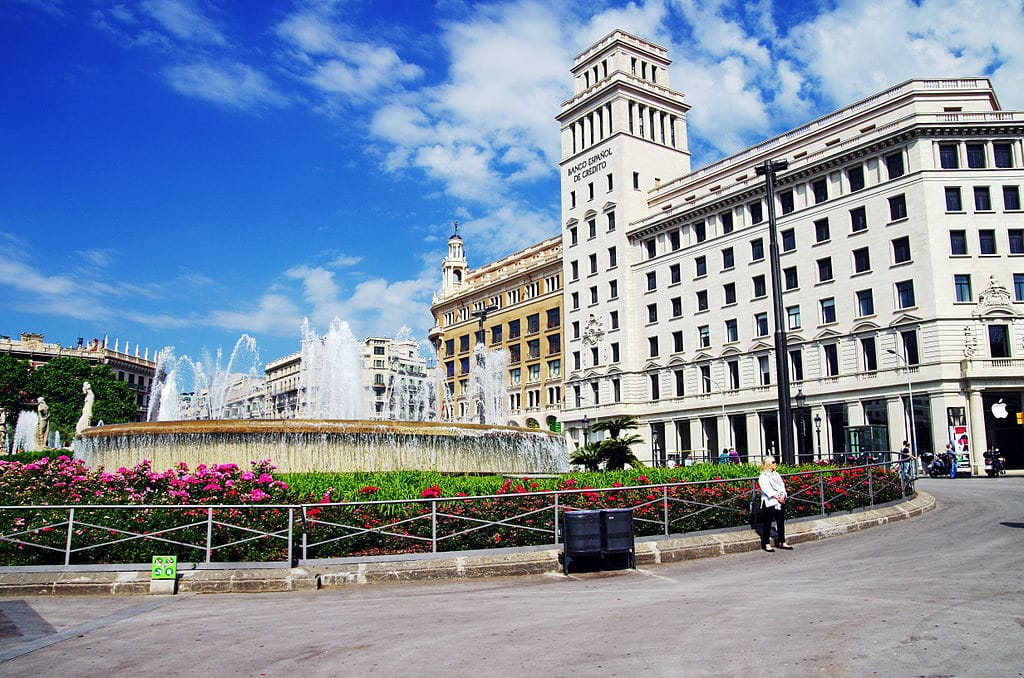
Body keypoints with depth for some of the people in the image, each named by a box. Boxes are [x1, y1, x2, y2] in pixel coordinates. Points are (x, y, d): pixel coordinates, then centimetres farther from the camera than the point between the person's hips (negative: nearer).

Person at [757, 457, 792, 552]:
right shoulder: (763, 476, -5)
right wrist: (776, 496, -22)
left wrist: (783, 495, -10)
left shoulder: (777, 474, 16)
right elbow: (766, 489, -15)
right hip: (769, 502, -7)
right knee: (767, 523, -2)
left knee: (781, 522, 10)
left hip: (780, 502, 7)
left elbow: (782, 485, 8)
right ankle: (766, 544, 3)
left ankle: (782, 542, 20)